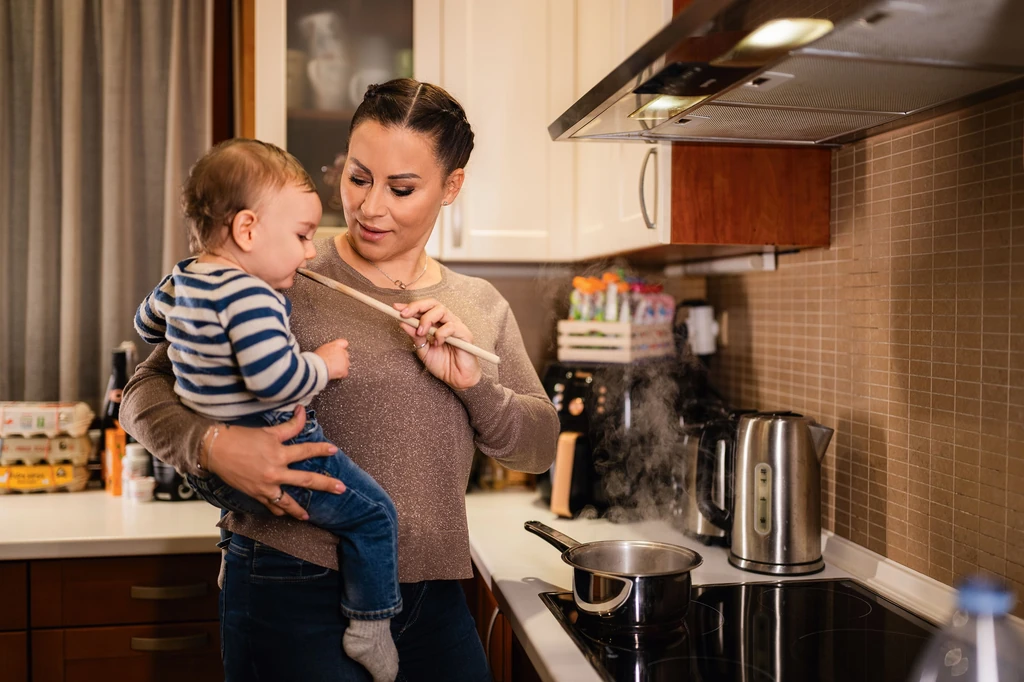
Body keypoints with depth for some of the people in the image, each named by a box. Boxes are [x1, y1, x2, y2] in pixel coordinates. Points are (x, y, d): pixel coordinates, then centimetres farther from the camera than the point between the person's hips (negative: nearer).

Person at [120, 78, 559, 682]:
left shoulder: (483, 308, 6)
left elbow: (539, 448, 6)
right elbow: (148, 390, -4)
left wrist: (472, 382, -12)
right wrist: (214, 446, -24)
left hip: (433, 599, 4)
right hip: (296, 590, -4)